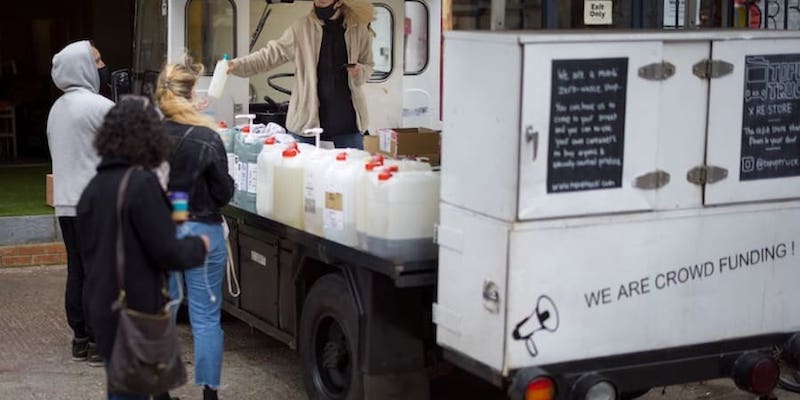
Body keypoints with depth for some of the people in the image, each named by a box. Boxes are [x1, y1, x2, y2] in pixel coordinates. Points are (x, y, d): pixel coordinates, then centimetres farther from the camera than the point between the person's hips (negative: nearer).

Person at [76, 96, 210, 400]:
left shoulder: (95, 186, 6)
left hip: (103, 308, 7)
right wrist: (199, 246, 0)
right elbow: (166, 252, -17)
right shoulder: (142, 183, -18)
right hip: (136, 311, -7)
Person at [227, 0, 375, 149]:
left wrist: (360, 72, -13)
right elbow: (271, 54, -4)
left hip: (346, 119, 1)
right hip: (307, 117, -1)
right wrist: (237, 65, -16)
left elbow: (368, 66, 10)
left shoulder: (359, 30, 0)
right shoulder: (302, 27, -4)